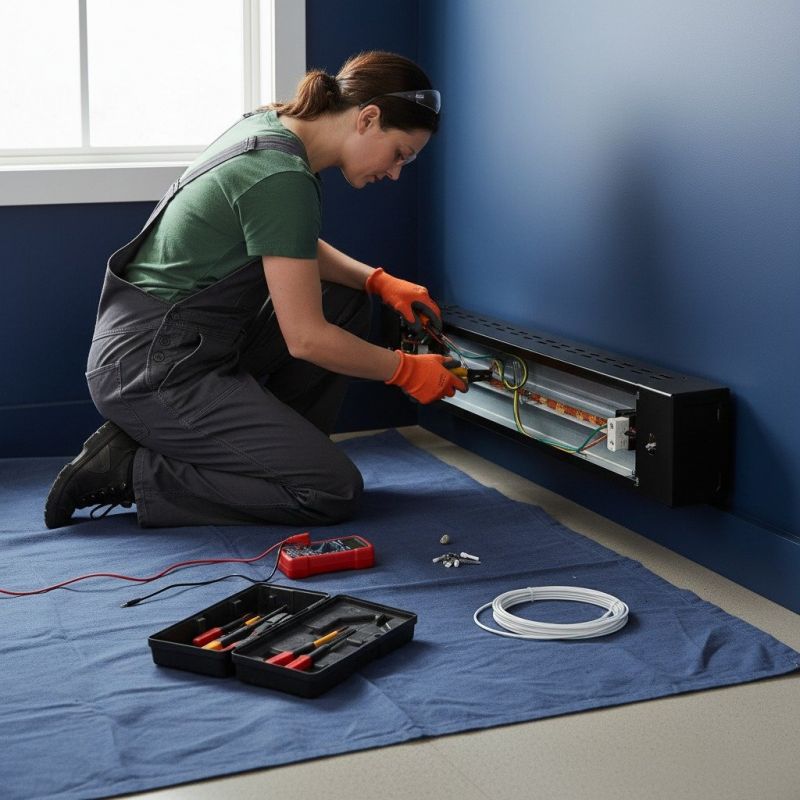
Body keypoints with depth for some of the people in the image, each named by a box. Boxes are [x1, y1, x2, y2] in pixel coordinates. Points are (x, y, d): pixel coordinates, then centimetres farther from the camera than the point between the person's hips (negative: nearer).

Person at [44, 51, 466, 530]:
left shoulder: (271, 124, 5)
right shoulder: (282, 178, -23)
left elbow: (294, 249, 23)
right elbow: (306, 338, -20)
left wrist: (379, 281, 8)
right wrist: (405, 370, -6)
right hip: (157, 372, -10)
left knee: (346, 302, 15)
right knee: (335, 493, -8)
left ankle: (265, 453, 16)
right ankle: (132, 473, -5)